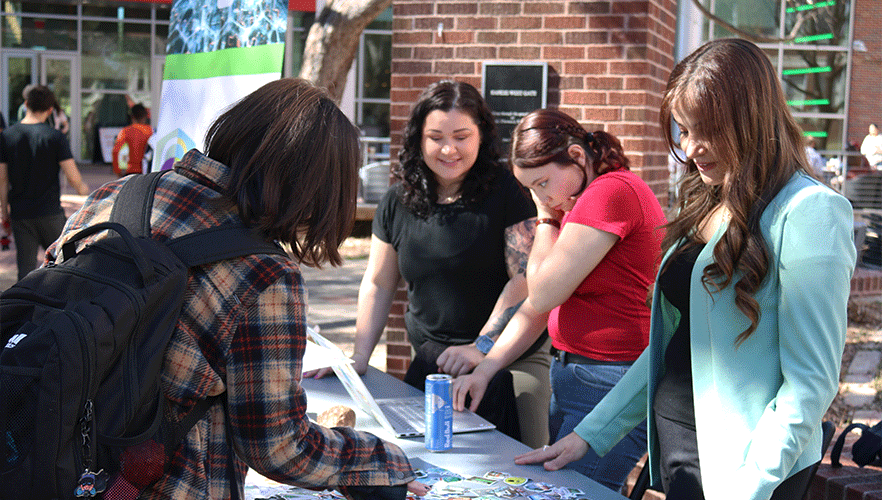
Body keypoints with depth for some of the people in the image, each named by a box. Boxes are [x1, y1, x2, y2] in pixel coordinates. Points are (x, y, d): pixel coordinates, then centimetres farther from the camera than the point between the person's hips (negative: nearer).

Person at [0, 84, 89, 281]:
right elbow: (73, 177, -12)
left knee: (25, 266, 6)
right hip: (50, 212, -2)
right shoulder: (55, 137, -9)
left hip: (20, 213, 3)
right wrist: (86, 195, 7)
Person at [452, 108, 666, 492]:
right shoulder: (579, 204, 16)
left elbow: (544, 294, -15)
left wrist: (547, 221, -1)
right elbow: (537, 305, 16)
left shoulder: (612, 191, -15)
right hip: (569, 376, 10)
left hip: (609, 387, -10)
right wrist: (484, 369, 9)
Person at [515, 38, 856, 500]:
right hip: (673, 449, 7)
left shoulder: (809, 212, -15)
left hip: (736, 463, -7)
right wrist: (590, 434, 10)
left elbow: (811, 381, -18)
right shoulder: (706, 204, 9)